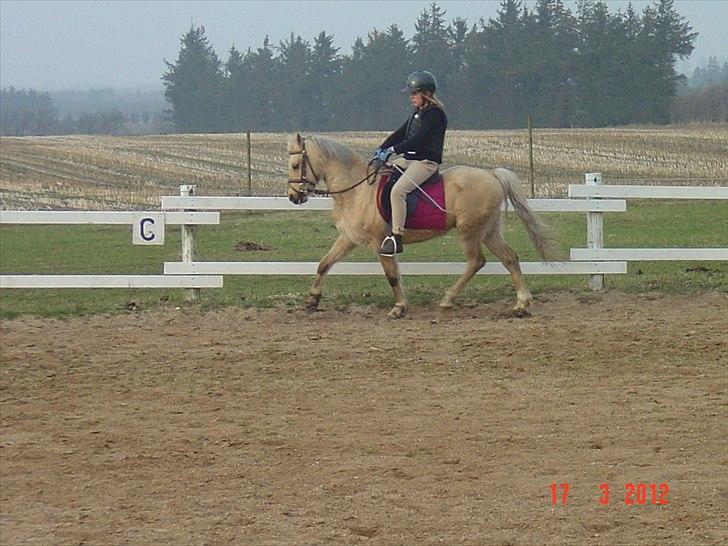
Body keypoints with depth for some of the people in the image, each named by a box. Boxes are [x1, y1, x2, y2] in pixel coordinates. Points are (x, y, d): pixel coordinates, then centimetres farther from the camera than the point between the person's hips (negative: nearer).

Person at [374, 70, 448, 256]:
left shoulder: (435, 114, -13)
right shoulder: (418, 112, 18)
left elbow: (418, 140, -22)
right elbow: (401, 133, 19)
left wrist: (393, 150, -26)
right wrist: (382, 149, 7)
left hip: (426, 162, -11)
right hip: (408, 159, 11)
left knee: (397, 190, -27)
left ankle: (396, 237, -28)